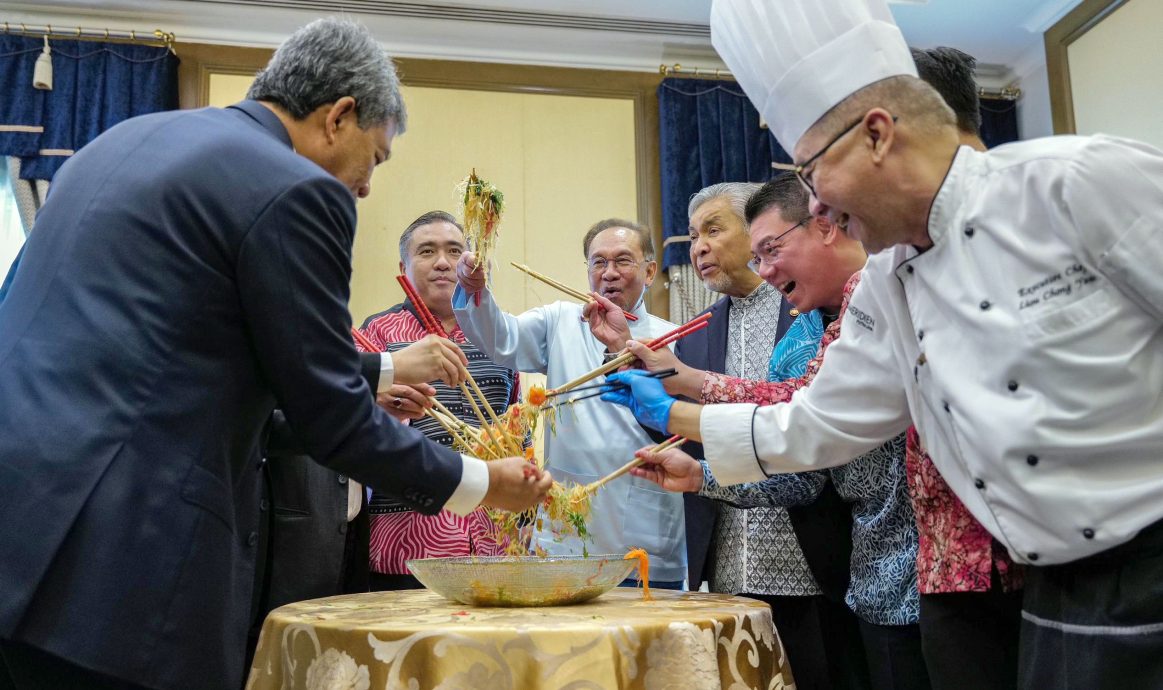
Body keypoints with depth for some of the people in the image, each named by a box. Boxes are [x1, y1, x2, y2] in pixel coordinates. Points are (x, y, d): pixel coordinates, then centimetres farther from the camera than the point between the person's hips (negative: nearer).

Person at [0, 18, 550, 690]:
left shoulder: (128, 136, 16)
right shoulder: (295, 190, -10)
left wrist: (382, 372, 25)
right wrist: (481, 482, 6)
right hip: (115, 552, -9)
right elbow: (334, 421, -9)